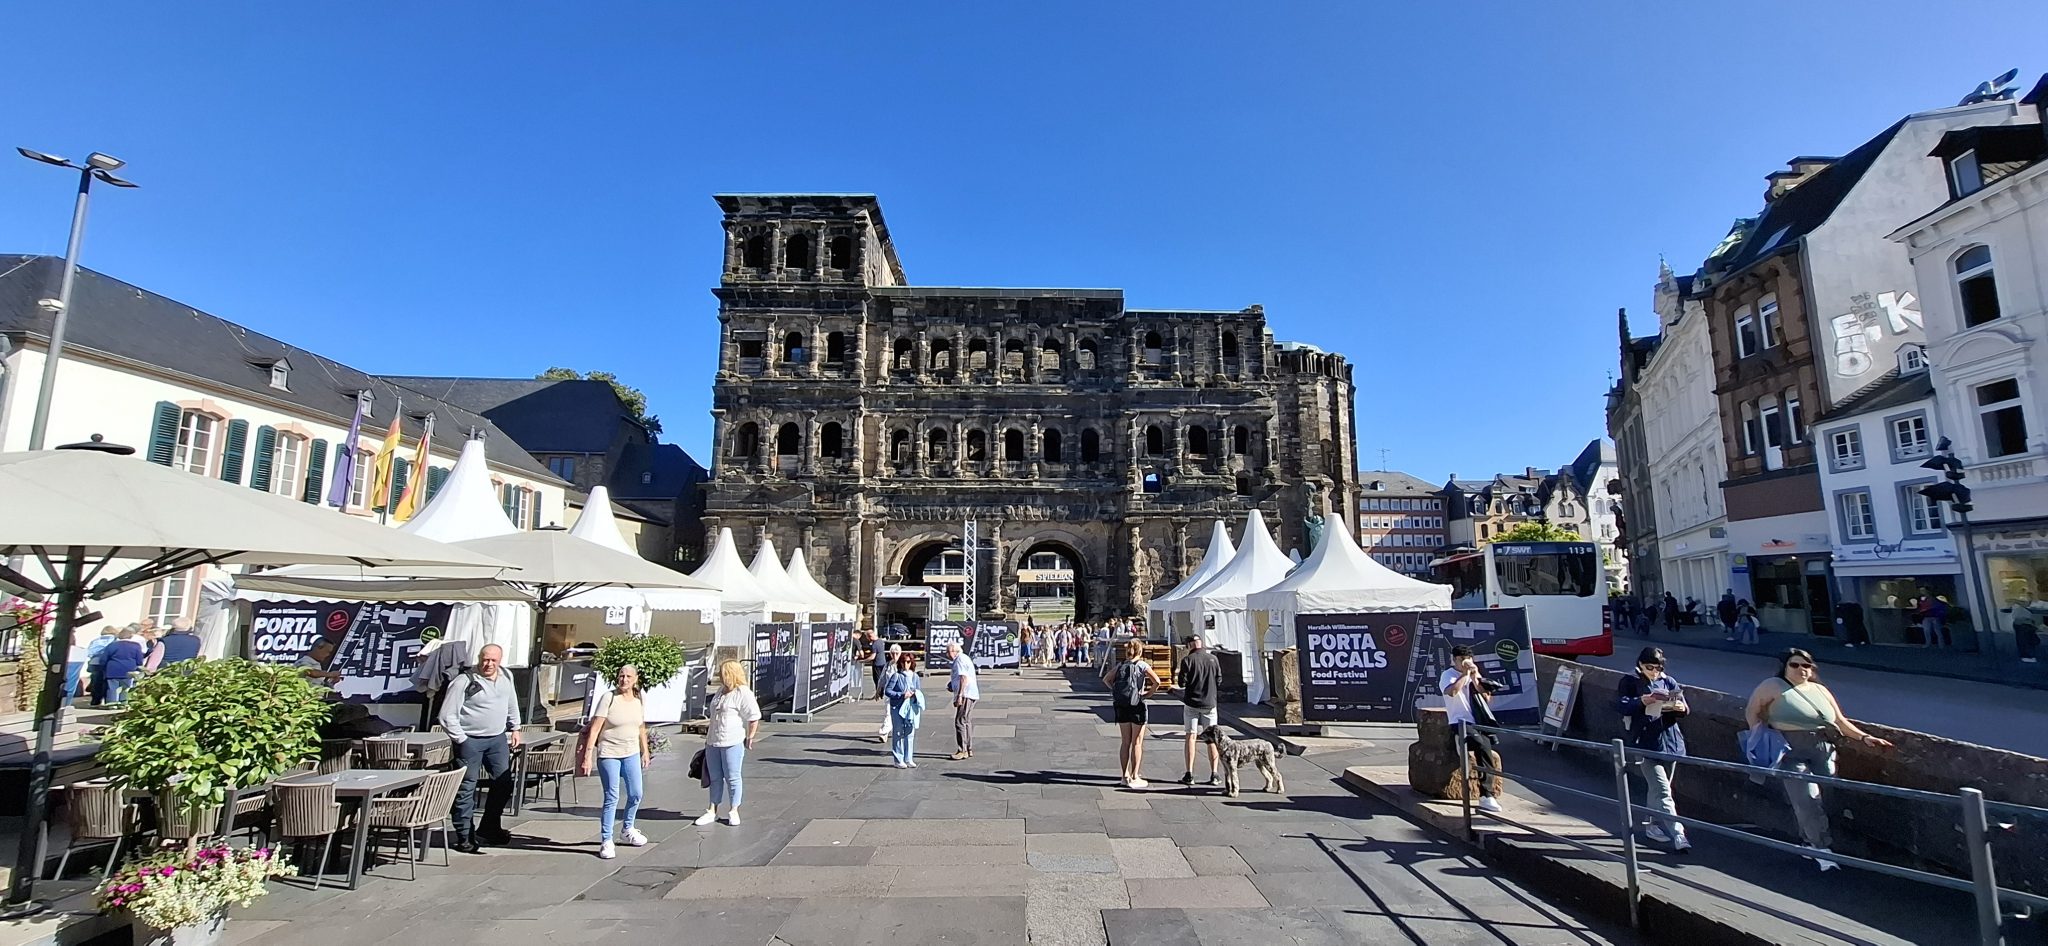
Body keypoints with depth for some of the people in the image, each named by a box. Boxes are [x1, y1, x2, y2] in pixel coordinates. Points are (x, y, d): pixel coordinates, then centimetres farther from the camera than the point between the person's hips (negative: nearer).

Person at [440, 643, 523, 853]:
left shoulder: (506, 677, 5)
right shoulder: (465, 681, -13)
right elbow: (447, 716, -11)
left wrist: (514, 728, 19)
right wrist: (461, 740, -13)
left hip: (498, 739, 6)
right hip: (470, 741, -6)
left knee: (504, 784, 9)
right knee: (466, 789, 0)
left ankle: (489, 829, 24)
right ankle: (464, 837, 11)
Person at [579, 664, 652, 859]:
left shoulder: (639, 701, 3)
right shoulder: (608, 698, -13)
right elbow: (594, 728, -15)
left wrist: (645, 751, 20)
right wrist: (588, 756, -19)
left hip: (632, 753, 5)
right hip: (609, 755, -5)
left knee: (636, 794, 10)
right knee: (611, 798, -3)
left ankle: (628, 829, 32)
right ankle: (606, 841, 8)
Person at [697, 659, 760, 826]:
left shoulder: (743, 693, -15)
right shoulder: (721, 690, 14)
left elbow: (754, 717, -16)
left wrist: (749, 738, -12)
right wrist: (709, 730, 26)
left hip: (732, 743, -8)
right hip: (713, 742, 8)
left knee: (732, 778, 2)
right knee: (715, 777, 14)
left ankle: (733, 812, 15)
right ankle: (712, 811, 24)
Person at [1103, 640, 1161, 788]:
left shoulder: (1120, 664, 8)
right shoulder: (1142, 665, -5)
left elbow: (1106, 679, 12)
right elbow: (1156, 681, -17)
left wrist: (1117, 691, 10)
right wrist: (1148, 694, -5)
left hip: (1121, 706, 4)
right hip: (1136, 705, -4)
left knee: (1125, 742, 12)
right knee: (1137, 743, 4)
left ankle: (1125, 775, 17)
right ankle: (1134, 777, 6)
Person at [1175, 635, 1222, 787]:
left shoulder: (1188, 660, -10)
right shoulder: (1213, 659, -1)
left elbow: (1182, 682, -10)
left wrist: (1177, 677, 11)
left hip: (1192, 703, -2)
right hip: (1210, 703, 2)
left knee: (1190, 737, 4)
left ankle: (1189, 774, 2)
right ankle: (1214, 775, 7)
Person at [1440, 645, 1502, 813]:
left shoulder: (1474, 674, 19)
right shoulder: (1448, 675, 2)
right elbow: (1452, 691, -21)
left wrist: (1475, 678, -3)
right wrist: (1465, 673, -12)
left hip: (1477, 723, 5)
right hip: (1460, 725, -4)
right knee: (1483, 745, -31)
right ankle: (1487, 794, -26)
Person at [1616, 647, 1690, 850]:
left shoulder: (1668, 681, 9)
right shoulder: (1630, 682, -2)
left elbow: (1683, 708, 3)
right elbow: (1622, 705, -15)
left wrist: (1680, 708, -20)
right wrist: (1641, 701, -33)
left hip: (1670, 742, 4)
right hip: (1646, 744, -4)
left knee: (1655, 789, 16)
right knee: (1662, 791, -11)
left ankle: (1653, 827, 31)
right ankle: (1678, 835, -13)